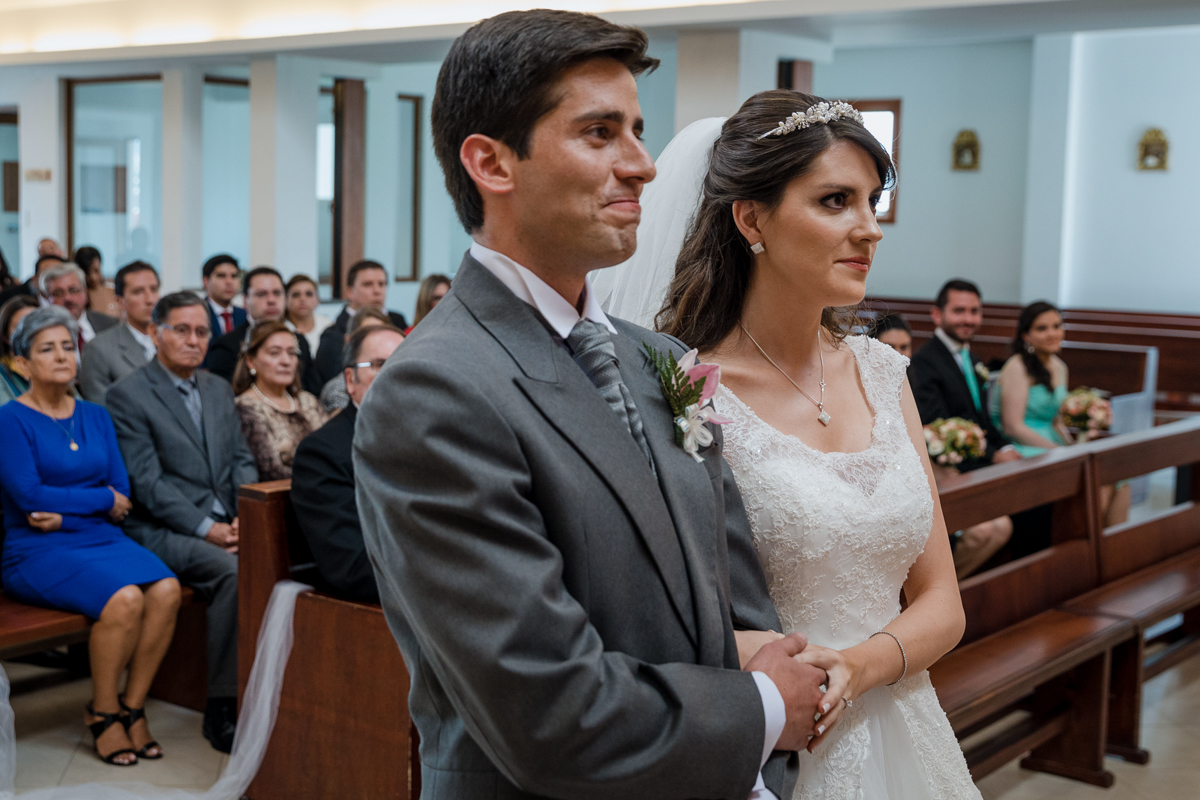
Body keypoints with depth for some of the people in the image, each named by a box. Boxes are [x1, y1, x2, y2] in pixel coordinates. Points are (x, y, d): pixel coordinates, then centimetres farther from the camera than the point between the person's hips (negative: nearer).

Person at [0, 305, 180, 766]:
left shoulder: (96, 417, 14)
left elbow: (123, 495, 8)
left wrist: (67, 515, -10)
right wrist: (103, 498, -5)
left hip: (102, 538, 5)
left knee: (165, 590, -24)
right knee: (124, 599, -30)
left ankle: (132, 705, -8)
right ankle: (103, 712, -8)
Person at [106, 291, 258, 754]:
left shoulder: (219, 390, 18)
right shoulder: (128, 394, -3)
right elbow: (146, 482, -10)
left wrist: (245, 516, -4)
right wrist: (205, 529, -17)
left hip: (227, 523, 6)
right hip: (165, 531, -5)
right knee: (233, 571, -32)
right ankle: (222, 708, -21)